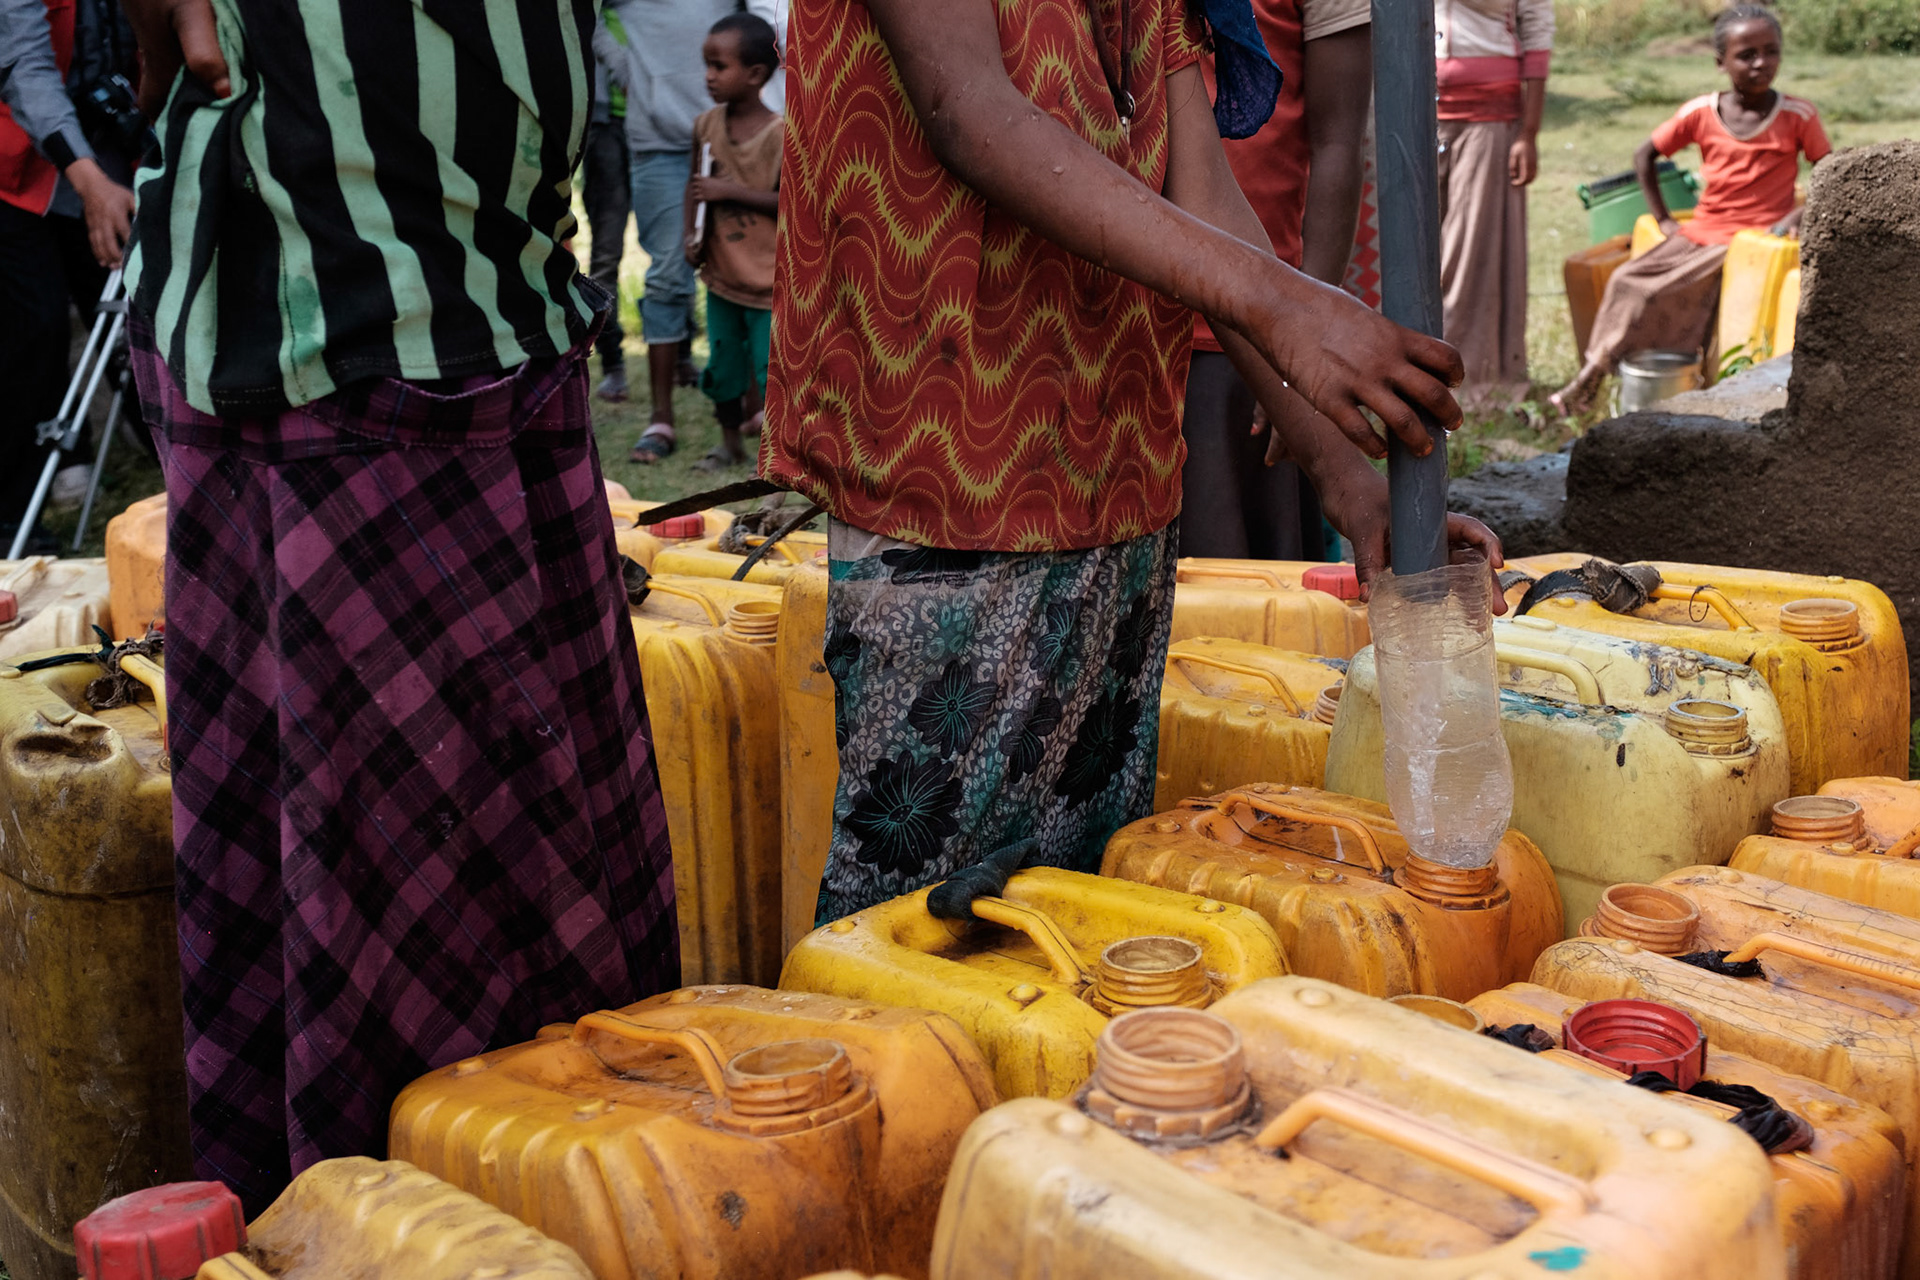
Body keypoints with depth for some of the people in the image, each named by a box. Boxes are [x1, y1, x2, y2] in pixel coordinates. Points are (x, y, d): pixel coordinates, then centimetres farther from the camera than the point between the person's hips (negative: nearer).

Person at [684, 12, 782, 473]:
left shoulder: (780, 134, -16)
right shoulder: (706, 126, 2)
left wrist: (729, 191, -23)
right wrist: (691, 231, -2)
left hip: (768, 278, -6)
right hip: (721, 275, 6)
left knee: (770, 366, -2)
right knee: (722, 363, 15)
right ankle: (731, 442, 33)